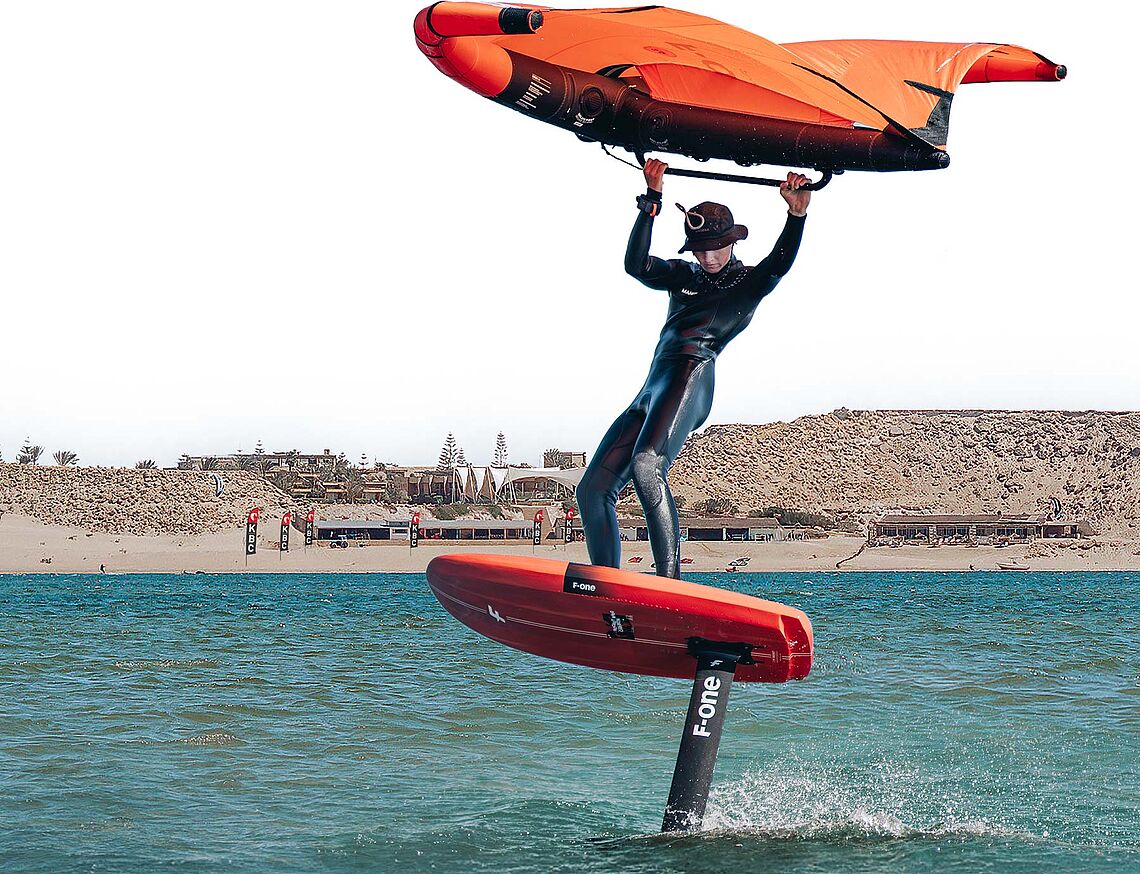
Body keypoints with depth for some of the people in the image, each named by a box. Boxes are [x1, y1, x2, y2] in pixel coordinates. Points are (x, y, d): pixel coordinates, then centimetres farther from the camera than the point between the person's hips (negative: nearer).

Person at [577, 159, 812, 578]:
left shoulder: (750, 283, 12)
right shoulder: (682, 276, 25)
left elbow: (781, 263, -10)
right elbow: (635, 264, 7)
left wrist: (796, 215, -26)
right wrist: (652, 201, -1)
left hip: (691, 376, -7)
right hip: (651, 392, 7)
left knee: (646, 465, -33)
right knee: (593, 488, -1)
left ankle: (670, 585, -41)